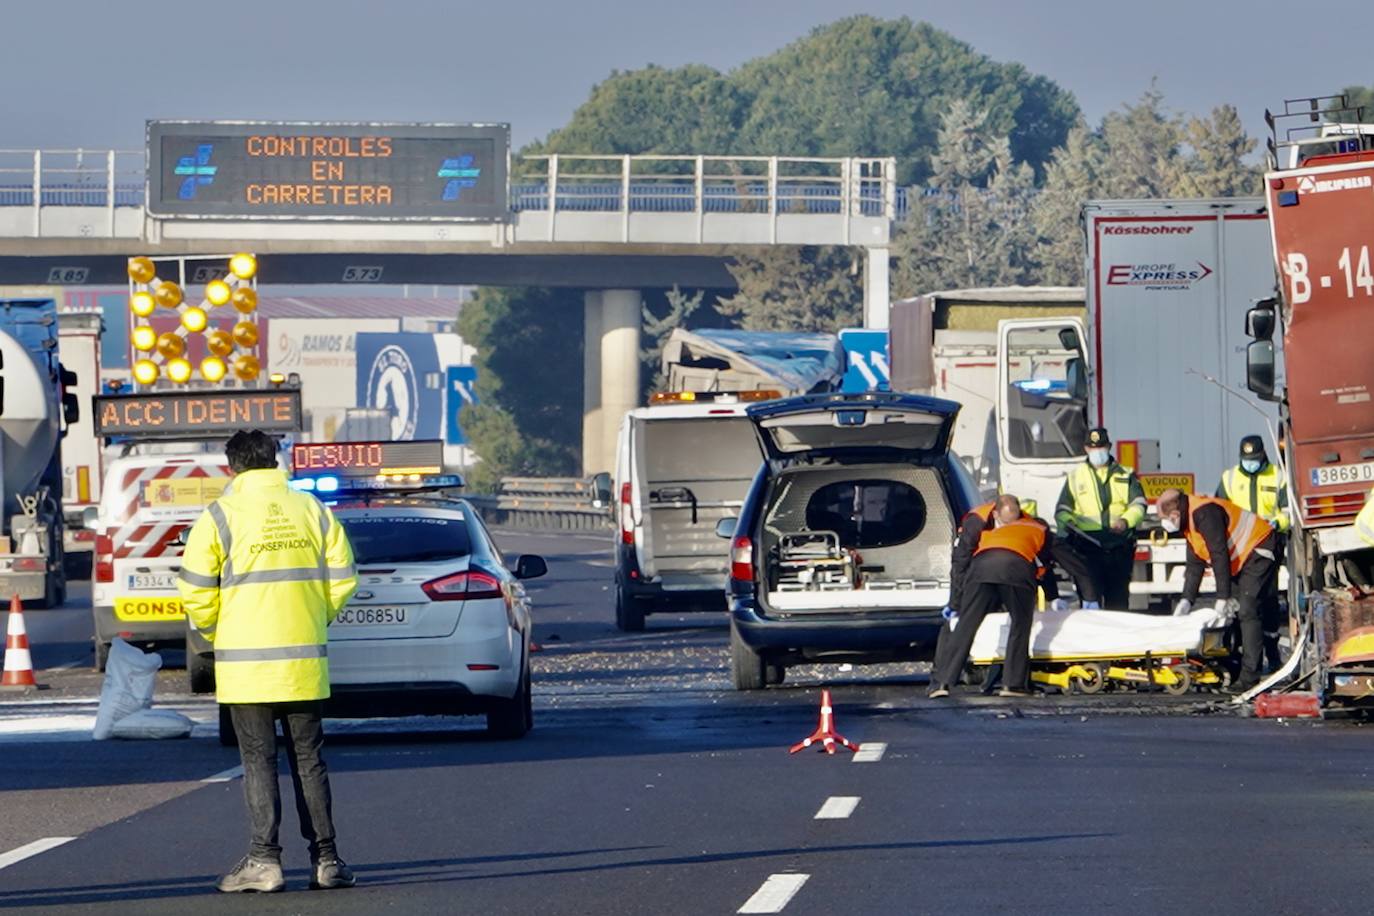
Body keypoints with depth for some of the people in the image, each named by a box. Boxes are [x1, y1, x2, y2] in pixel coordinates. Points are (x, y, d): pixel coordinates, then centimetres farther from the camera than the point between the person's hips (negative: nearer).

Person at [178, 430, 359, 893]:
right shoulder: (313, 511, 5)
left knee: (259, 761, 1)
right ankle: (326, 859, 9)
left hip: (246, 662, -3)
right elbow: (341, 579, 6)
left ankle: (264, 860, -4)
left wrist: (214, 632, 12)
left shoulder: (219, 516, -6)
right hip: (304, 662, 3)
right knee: (308, 760, 9)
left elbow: (196, 593, -6)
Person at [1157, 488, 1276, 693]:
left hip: (1258, 551, -11)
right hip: (1241, 561, 11)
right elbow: (1195, 565, 15)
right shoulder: (1189, 522, 10)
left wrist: (1223, 598, -21)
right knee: (1234, 611, 9)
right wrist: (1186, 600, 8)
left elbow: (1220, 555, -24)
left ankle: (1249, 676, -21)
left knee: (1246, 611, -17)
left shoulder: (1204, 513, -22)